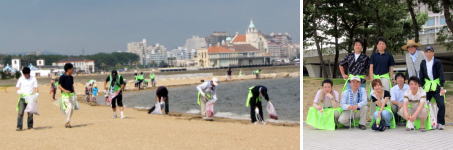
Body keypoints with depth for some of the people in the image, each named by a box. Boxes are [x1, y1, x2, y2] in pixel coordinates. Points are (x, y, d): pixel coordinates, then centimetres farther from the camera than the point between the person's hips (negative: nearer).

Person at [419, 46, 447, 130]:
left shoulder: (437, 62, -5)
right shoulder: (423, 63, 5)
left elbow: (441, 75, -9)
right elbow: (421, 76, 10)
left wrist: (442, 87, -16)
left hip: (437, 87, -3)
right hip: (427, 87, 3)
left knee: (441, 104, -13)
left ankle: (440, 123, -1)